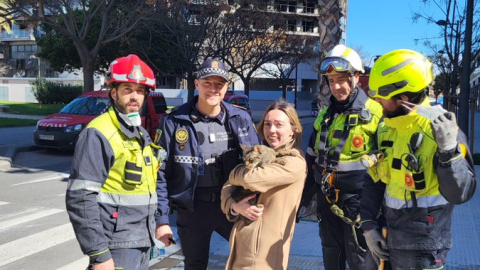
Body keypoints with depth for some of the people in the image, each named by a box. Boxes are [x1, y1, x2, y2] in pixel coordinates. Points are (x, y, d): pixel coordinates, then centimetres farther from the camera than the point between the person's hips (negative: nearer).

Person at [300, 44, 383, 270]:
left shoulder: (375, 112, -9)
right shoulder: (325, 115, 10)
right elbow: (312, 160, 16)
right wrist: (302, 199, 15)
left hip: (357, 200, -6)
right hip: (326, 200, 6)